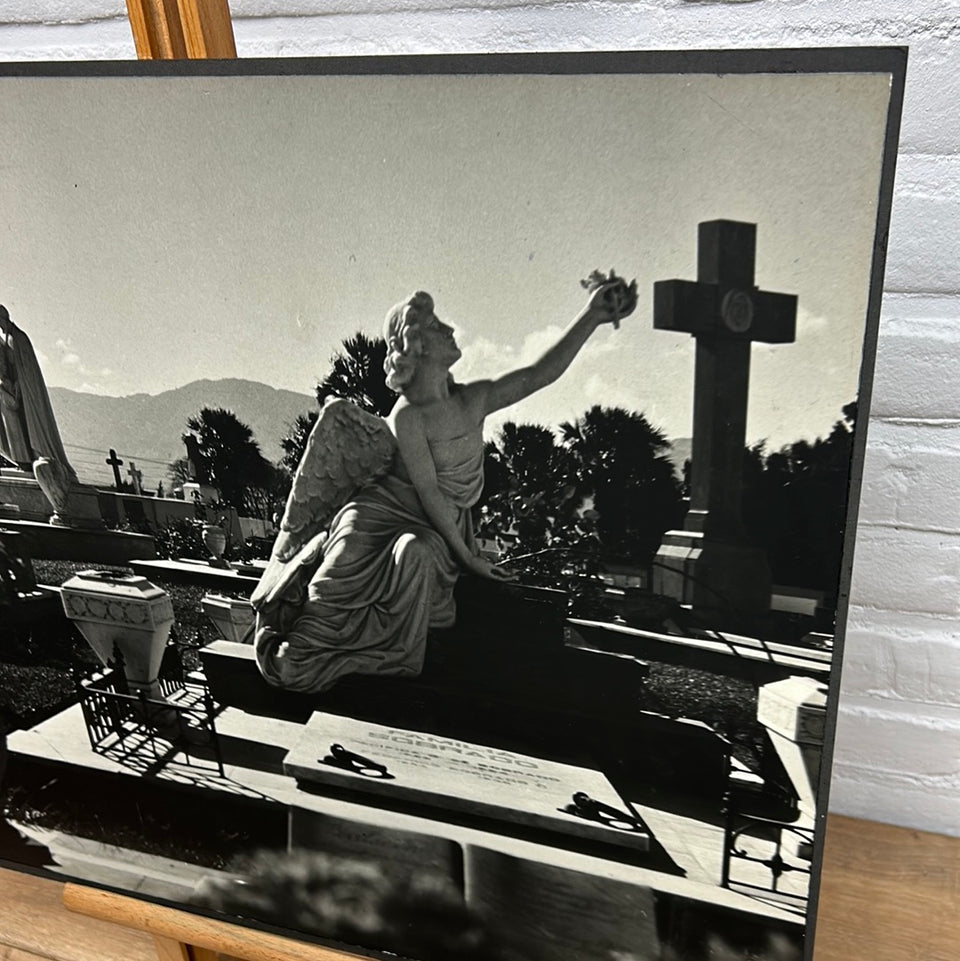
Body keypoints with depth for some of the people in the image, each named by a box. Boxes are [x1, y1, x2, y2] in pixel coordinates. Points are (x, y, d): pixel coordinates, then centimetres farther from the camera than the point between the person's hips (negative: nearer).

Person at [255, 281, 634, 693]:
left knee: (417, 557, -25)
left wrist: (592, 315, -11)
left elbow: (542, 373, -3)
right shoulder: (407, 416, -16)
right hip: (384, 515, -6)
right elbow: (427, 490, -16)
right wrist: (465, 555, -16)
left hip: (437, 530, 6)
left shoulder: (474, 399, 2)